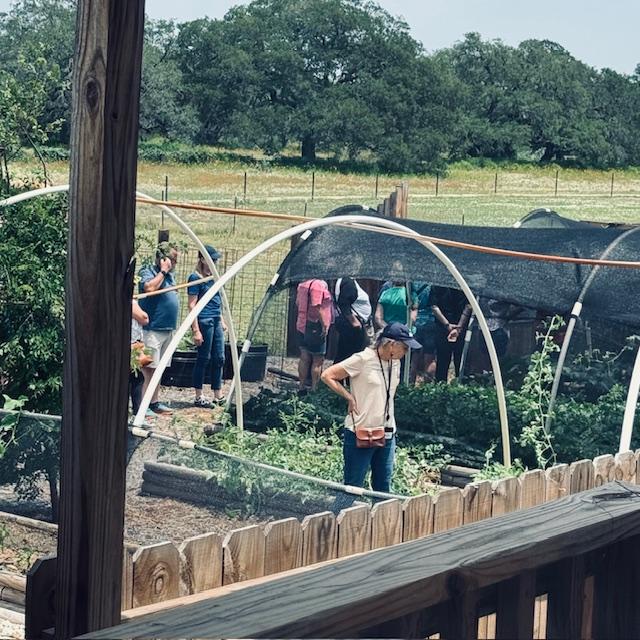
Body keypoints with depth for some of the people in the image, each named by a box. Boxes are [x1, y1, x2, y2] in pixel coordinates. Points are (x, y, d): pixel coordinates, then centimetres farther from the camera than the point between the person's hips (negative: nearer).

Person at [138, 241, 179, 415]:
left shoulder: (169, 275, 18)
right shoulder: (147, 272, -8)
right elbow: (149, 287, -29)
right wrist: (163, 271, -19)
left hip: (168, 329, 9)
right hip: (152, 329, -9)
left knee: (158, 369, 14)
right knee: (148, 368, -10)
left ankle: (154, 402, 21)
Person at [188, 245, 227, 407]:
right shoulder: (196, 278, -10)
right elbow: (192, 305, -13)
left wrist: (222, 321, 20)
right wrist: (196, 330, -17)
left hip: (216, 321, 8)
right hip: (204, 321, -8)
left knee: (219, 358, 9)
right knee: (203, 358, -1)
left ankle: (218, 396, 16)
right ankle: (199, 397, 8)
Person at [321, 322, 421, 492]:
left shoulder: (395, 362, 7)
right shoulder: (363, 360, -14)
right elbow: (327, 376, -11)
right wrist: (349, 397, -14)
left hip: (387, 435, 7)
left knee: (383, 489, 12)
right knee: (353, 487, 2)